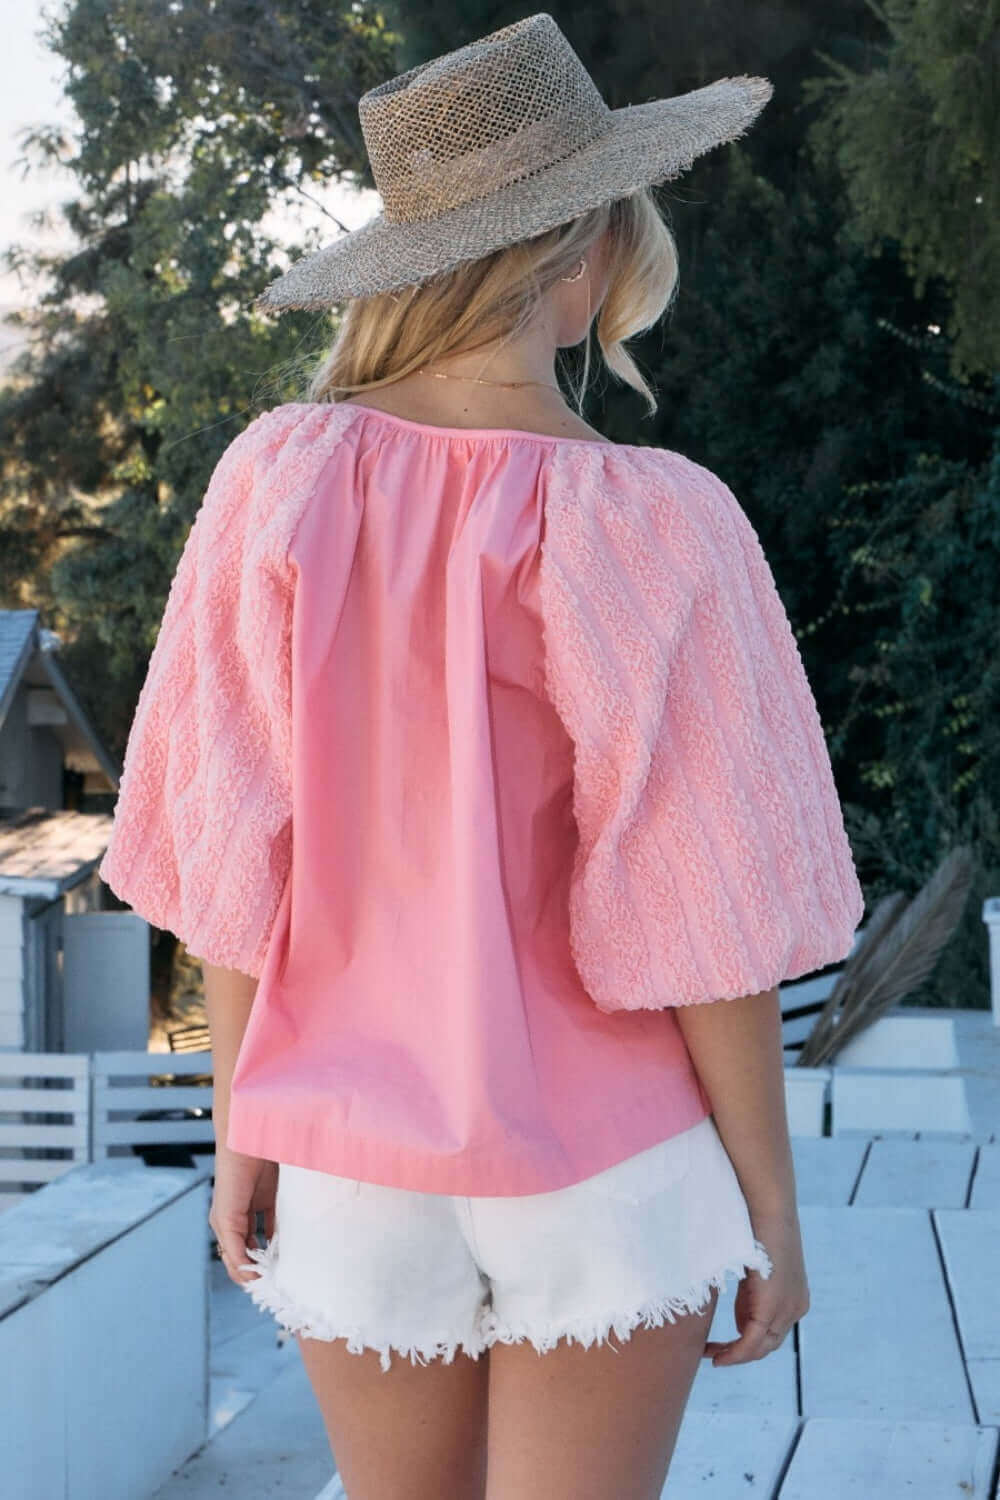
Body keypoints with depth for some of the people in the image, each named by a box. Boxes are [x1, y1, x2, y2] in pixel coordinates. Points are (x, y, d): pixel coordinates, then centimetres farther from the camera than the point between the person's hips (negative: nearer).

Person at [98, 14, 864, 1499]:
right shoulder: (652, 527, -18)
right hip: (602, 1159, -3)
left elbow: (226, 847, -5)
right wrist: (774, 1201, -3)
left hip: (353, 1155, 3)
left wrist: (241, 1124, 7)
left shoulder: (276, 479, -9)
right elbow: (704, 913, -15)